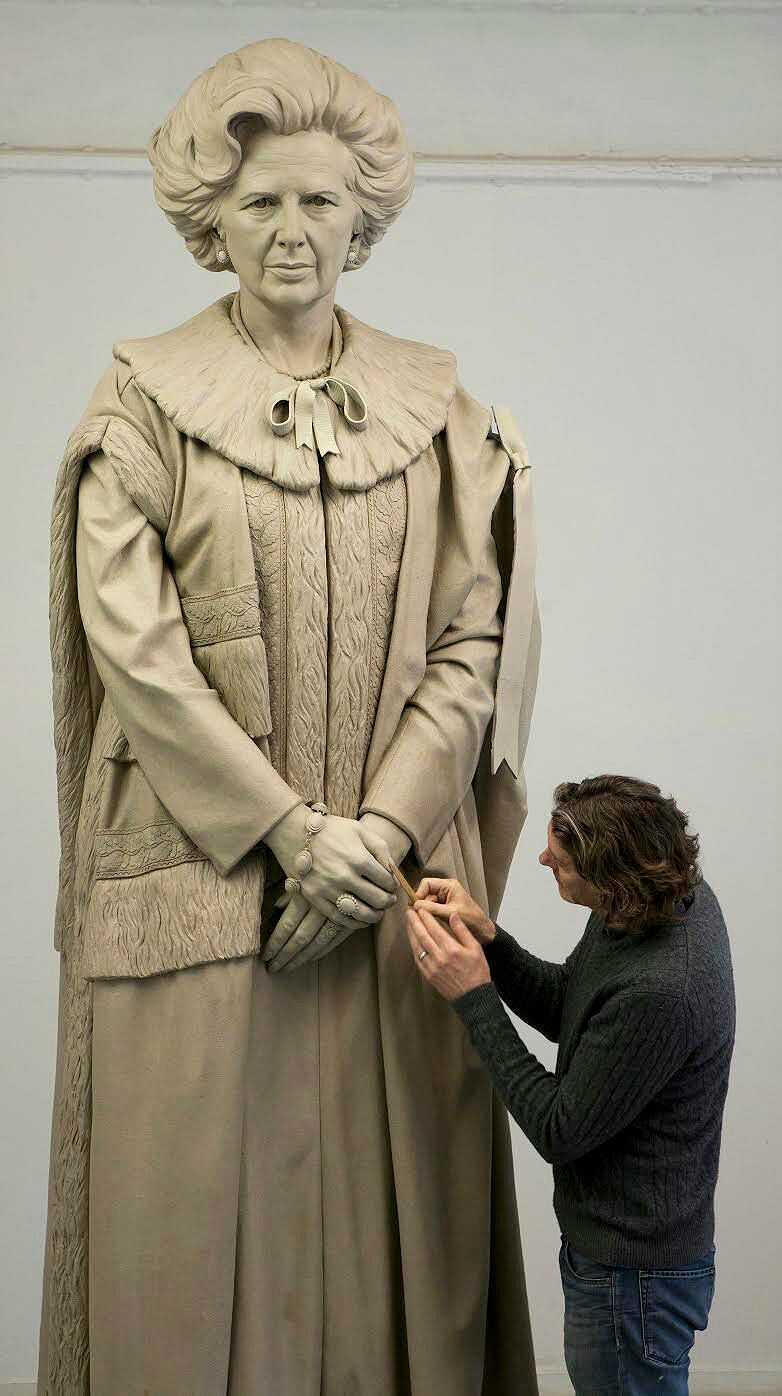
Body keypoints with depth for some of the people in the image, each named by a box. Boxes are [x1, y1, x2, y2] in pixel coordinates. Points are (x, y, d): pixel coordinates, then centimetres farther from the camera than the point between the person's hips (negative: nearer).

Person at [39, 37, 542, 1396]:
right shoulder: (145, 398, 3)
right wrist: (287, 828, -12)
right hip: (195, 876, -1)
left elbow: (475, 637, 3)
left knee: (386, 1212, 7)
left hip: (394, 876, 2)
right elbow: (131, 639, -6)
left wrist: (384, 826, -10)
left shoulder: (434, 403, 9)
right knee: (193, 1216, 3)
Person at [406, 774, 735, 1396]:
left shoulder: (658, 994, -35)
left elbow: (560, 1132, -23)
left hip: (634, 1273, -9)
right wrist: (486, 938, -9)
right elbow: (564, 1010, 6)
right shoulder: (677, 895, -7)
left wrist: (474, 997, -22)